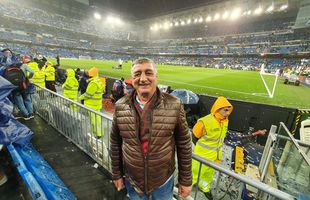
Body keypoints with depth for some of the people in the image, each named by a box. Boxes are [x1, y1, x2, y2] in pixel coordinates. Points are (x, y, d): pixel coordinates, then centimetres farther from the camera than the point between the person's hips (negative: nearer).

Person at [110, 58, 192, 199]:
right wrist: (116, 174, 7)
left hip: (164, 180, -1)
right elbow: (115, 143, -1)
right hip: (132, 180, 2)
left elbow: (184, 144, -8)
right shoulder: (120, 106, -12)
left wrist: (185, 180, -1)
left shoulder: (174, 105, -17)